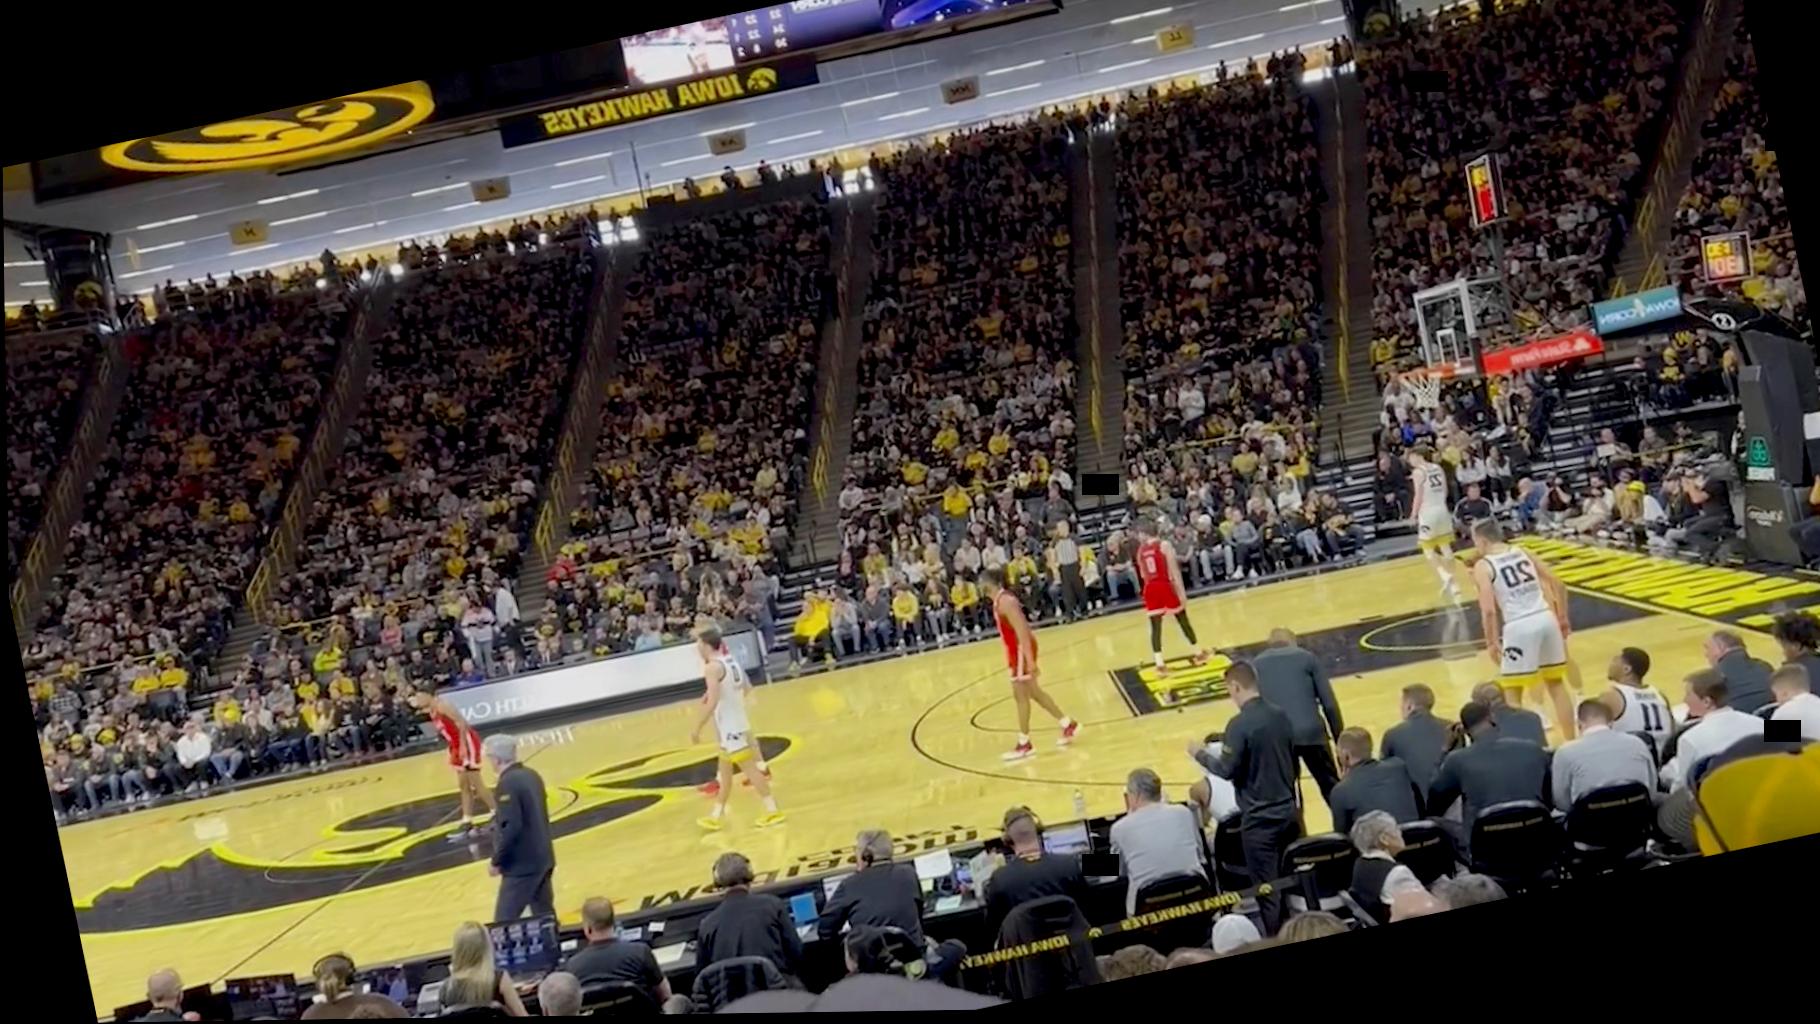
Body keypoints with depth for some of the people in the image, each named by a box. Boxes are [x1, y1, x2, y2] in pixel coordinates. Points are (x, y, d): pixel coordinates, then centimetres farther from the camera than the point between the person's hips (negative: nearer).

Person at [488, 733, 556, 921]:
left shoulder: (508, 783, -19)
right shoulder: (532, 776, 9)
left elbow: (511, 828, -25)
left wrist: (497, 860, -15)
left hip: (522, 864, -9)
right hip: (543, 859, 9)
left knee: (505, 922, -5)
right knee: (545, 916, 15)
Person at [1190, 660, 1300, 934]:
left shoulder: (1240, 725, -18)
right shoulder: (1281, 716, 3)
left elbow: (1227, 770, -15)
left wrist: (1201, 754, 1)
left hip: (1259, 819, -7)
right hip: (1289, 812, 7)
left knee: (1267, 891, 2)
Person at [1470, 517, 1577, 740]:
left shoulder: (1483, 566, -3)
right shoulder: (1523, 553, 14)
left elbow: (1489, 610, -13)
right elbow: (1558, 585, 13)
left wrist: (1491, 642, -3)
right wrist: (1563, 619, 22)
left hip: (1519, 627, -6)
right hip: (1546, 619, 6)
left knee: (1512, 695, 8)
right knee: (1557, 684, 21)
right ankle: (1571, 743, 28)